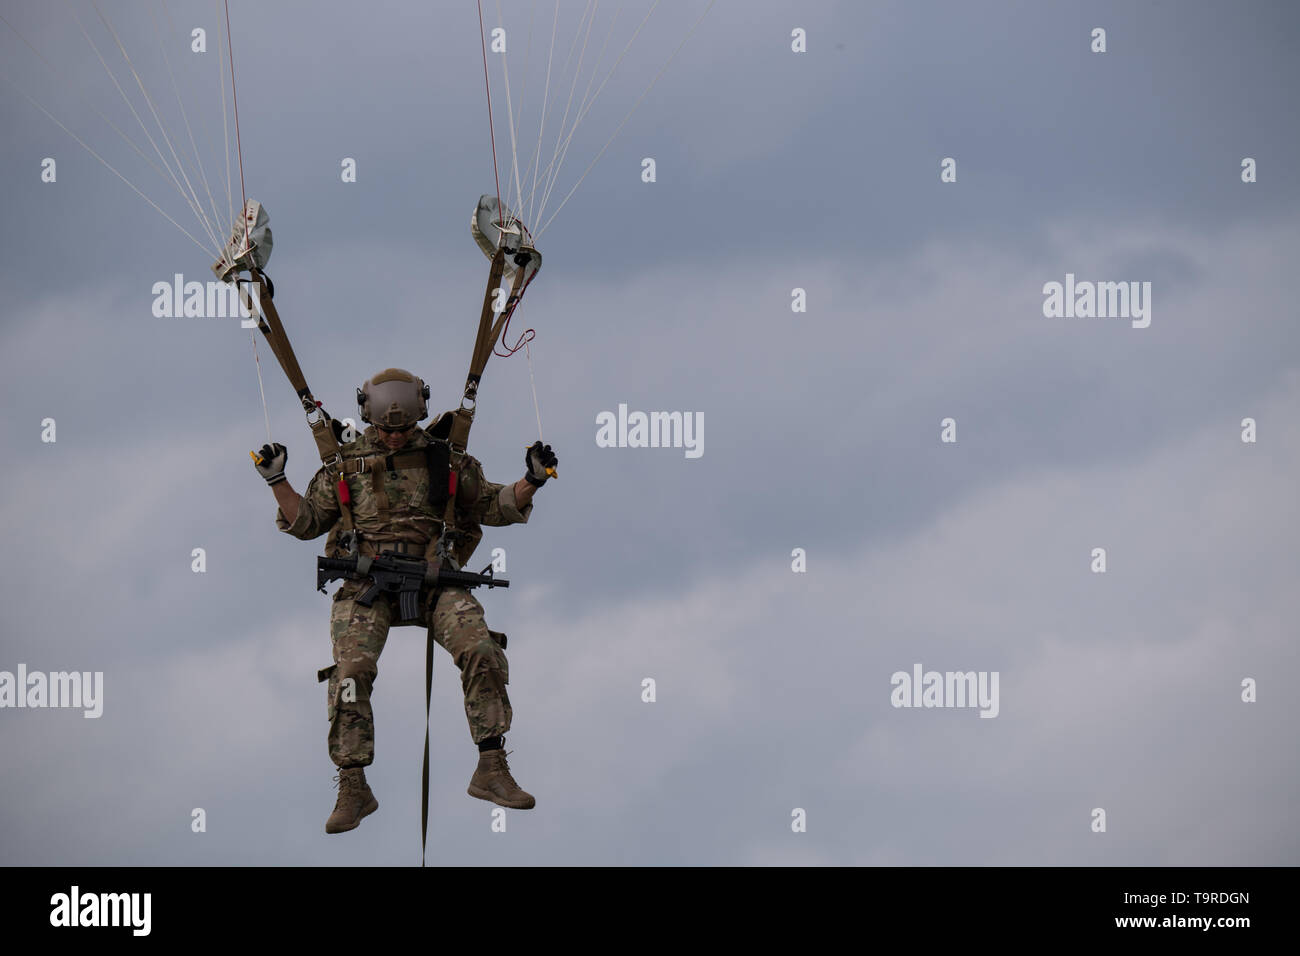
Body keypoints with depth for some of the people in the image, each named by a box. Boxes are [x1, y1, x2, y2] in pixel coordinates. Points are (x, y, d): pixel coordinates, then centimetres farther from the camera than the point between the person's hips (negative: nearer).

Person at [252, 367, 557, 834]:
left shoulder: (445, 458, 12)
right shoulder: (346, 463, 11)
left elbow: (491, 506, 18)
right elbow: (306, 521, 15)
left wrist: (530, 481, 2)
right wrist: (277, 481, 1)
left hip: (433, 580, 1)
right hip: (367, 584, -1)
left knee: (483, 653, -21)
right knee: (352, 669, -22)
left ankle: (491, 771, -14)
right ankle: (353, 789, -13)